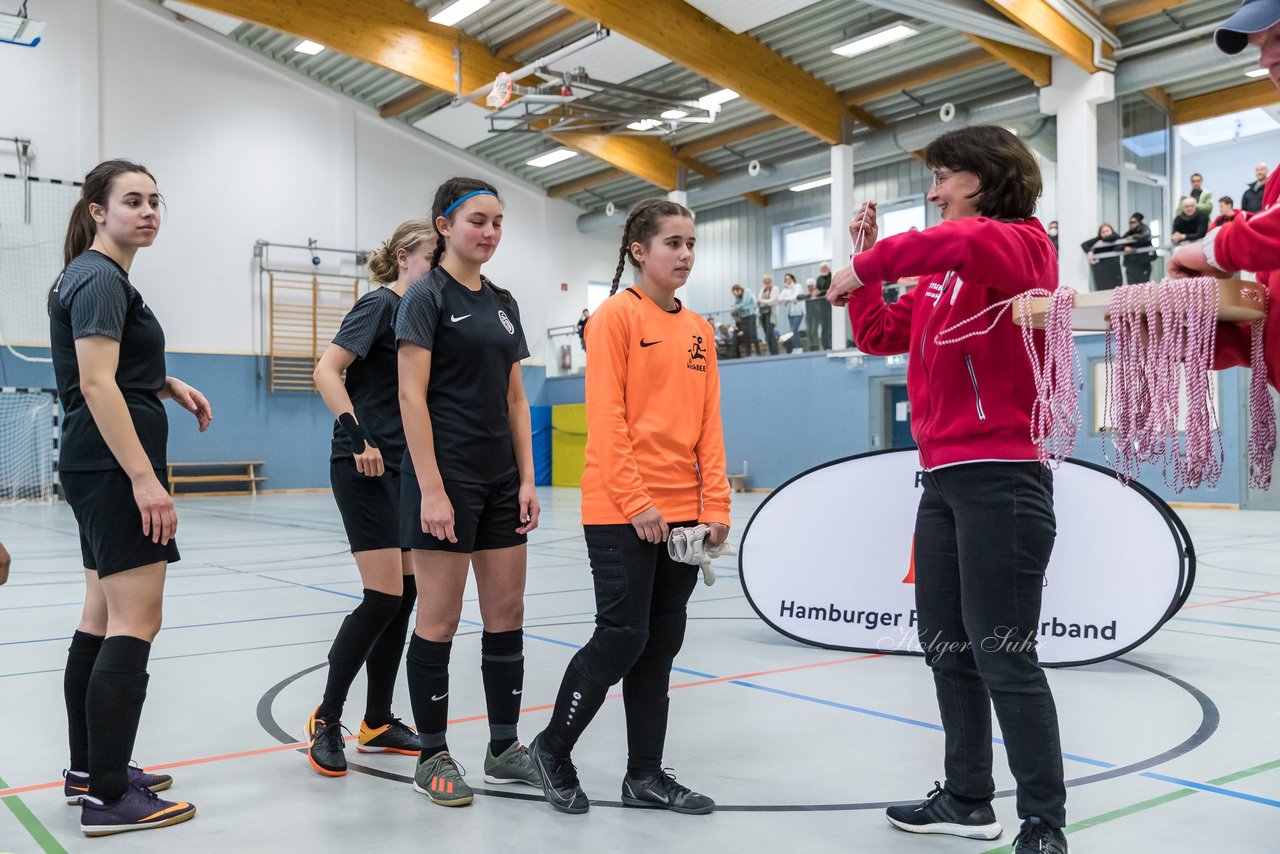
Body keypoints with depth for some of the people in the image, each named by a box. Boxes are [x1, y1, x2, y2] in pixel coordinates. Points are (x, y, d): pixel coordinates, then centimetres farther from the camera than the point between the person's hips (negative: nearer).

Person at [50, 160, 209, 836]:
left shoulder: (89, 276, 18)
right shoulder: (102, 279, -12)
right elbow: (96, 384, -22)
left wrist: (166, 384, 14)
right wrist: (144, 478, -27)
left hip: (94, 470, 11)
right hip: (115, 468, -11)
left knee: (102, 619, 13)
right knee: (135, 625, -11)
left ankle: (87, 771, 22)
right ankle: (109, 798, -8)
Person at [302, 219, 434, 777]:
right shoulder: (380, 304, -9)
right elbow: (327, 372, -18)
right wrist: (356, 436, -28)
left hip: (402, 469, 8)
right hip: (365, 469, -8)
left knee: (405, 592, 8)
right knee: (384, 597, -10)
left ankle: (377, 723, 20)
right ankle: (326, 721, 7)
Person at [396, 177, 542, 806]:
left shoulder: (503, 304, 14)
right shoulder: (427, 297, -6)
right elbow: (412, 397, -13)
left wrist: (527, 479, 7)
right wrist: (431, 489, -19)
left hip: (501, 478, 7)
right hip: (446, 477, -7)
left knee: (507, 614, 9)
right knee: (440, 619, 0)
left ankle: (504, 749, 20)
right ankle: (432, 757, 13)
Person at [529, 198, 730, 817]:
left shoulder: (697, 330, 12)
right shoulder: (617, 315, -6)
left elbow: (708, 423, 11)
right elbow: (605, 417, -12)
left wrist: (715, 505, 3)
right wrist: (635, 501, -16)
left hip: (683, 512, 6)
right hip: (621, 511, -6)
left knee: (661, 642, 9)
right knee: (623, 636, -4)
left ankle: (645, 775, 21)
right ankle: (552, 748, 17)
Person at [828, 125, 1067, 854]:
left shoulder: (1022, 244, -8)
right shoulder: (940, 275, 16)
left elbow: (964, 241, -32)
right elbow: (880, 336, 21)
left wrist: (866, 267, -20)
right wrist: (868, 261, 11)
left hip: (1002, 479, -9)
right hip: (943, 479, 9)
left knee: (1004, 660, -4)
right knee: (949, 650, 15)